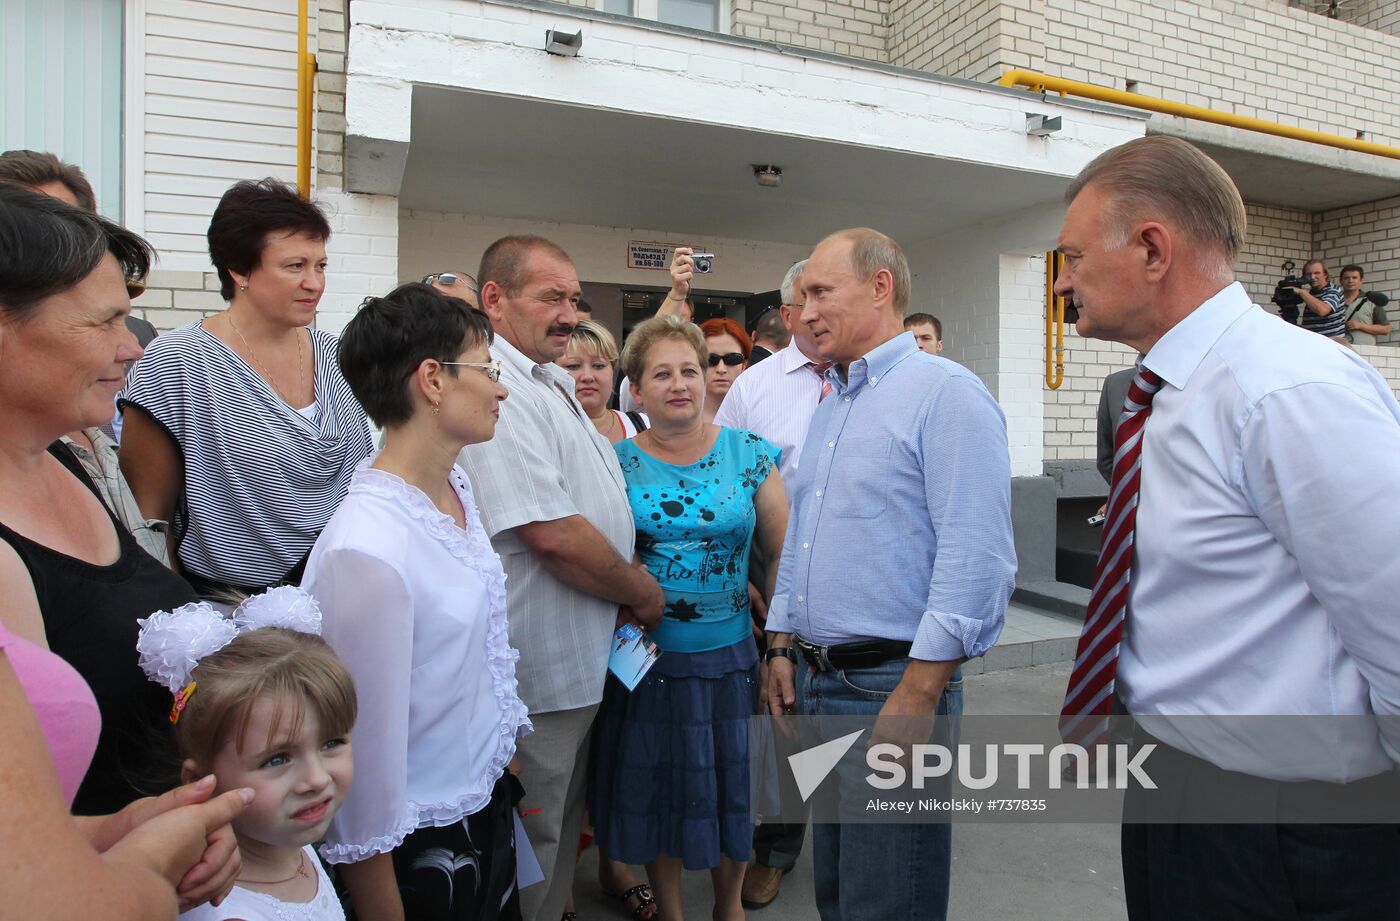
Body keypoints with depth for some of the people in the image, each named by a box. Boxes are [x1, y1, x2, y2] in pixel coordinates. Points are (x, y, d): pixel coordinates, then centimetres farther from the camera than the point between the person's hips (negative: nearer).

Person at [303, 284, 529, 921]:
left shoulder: (456, 485, -3)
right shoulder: (366, 549, -29)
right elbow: (365, 758, -23)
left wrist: (504, 747, 15)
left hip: (491, 800, 8)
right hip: (426, 847, -7)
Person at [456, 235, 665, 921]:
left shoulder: (551, 382, 13)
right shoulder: (499, 388, -20)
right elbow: (553, 534, -27)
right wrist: (642, 591, -11)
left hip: (583, 662, 10)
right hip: (539, 669, -10)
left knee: (561, 830, 24)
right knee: (532, 845, 8)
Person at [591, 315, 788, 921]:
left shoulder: (749, 453, -3)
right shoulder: (617, 462, -2)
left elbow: (782, 556, -2)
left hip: (732, 657, 0)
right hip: (647, 660, 0)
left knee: (733, 790, 15)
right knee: (657, 793, 14)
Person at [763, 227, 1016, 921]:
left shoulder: (946, 392, -12)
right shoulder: (830, 407, 16)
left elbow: (976, 561, -19)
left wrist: (919, 692, -21)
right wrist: (783, 645, 16)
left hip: (896, 687, -8)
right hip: (816, 680, 8)